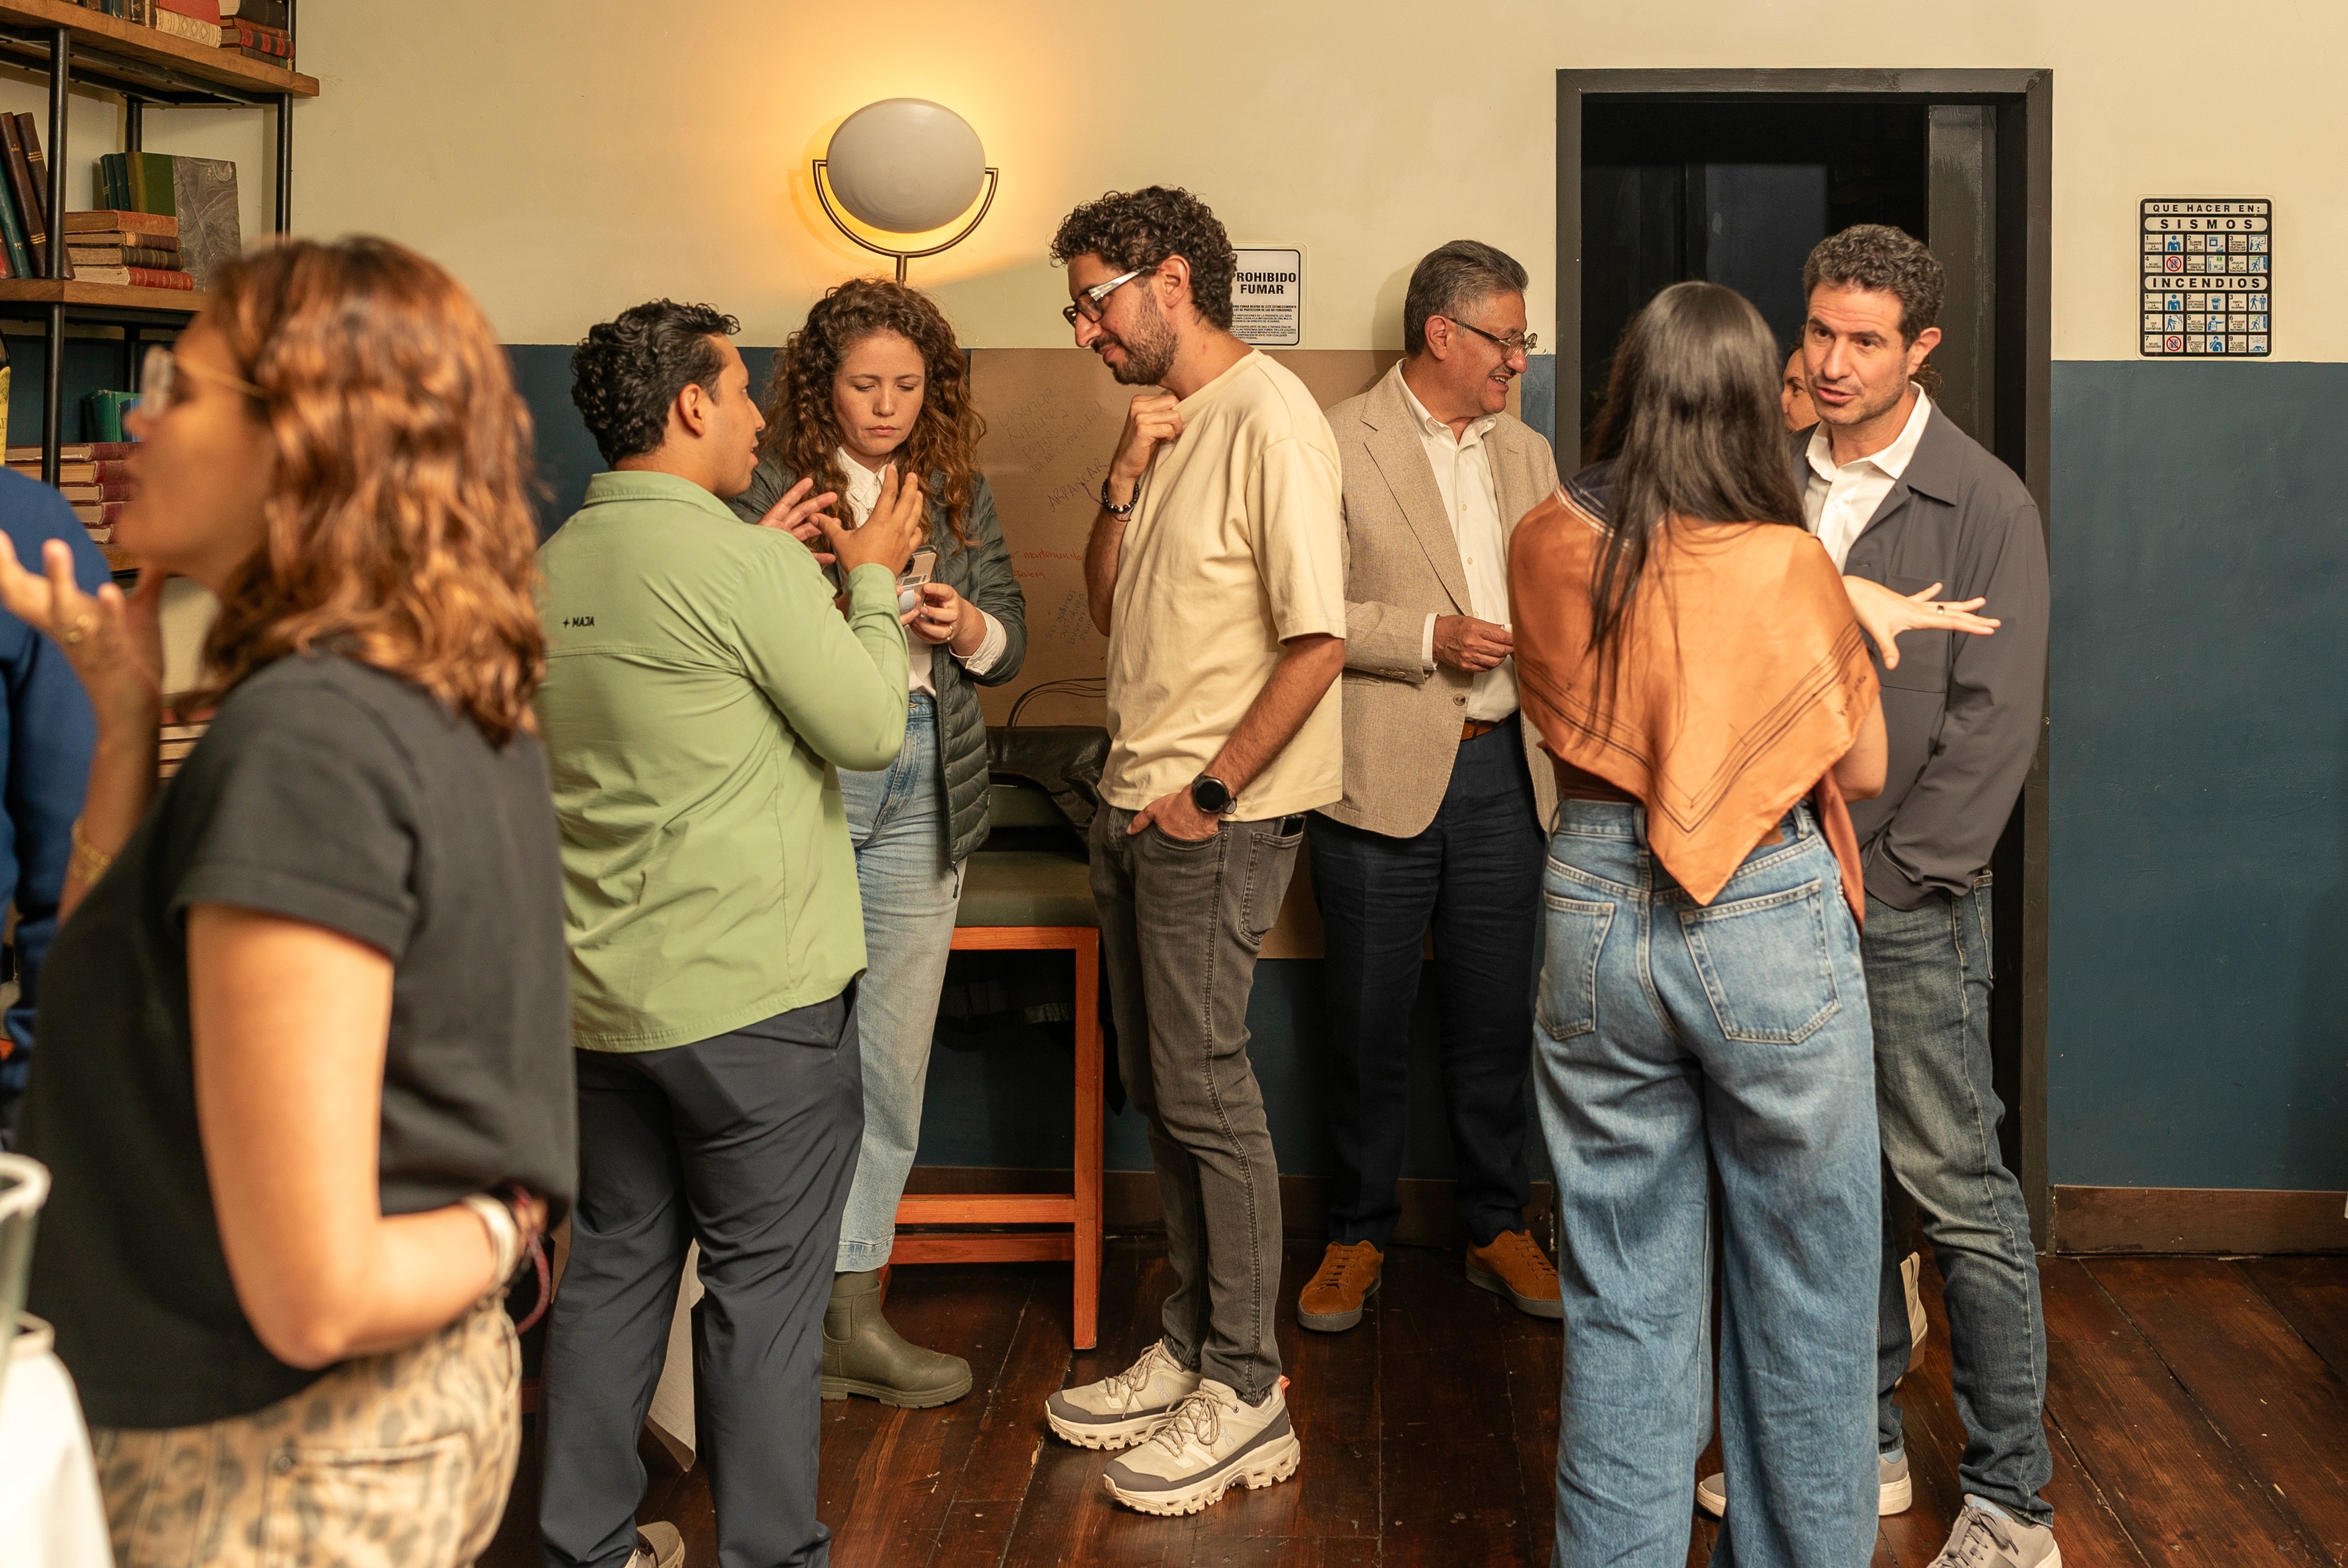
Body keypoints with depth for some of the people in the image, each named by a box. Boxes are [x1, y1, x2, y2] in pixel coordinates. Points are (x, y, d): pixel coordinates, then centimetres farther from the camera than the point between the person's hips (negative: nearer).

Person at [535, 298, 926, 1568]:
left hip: (600, 995, 7)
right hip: (755, 994, -7)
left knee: (615, 1264, 16)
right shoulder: (738, 561, -16)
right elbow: (869, 729, -10)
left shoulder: (555, 563, 7)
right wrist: (872, 579, 3)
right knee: (765, 1285, 3)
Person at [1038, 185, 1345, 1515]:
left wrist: (1210, 792, -16)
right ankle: (1191, 1352, 26)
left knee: (1208, 1094, -4)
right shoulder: (1168, 420, 14)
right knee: (1161, 1090, 14)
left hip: (1222, 815, -9)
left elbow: (1318, 640, -20)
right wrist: (1126, 481, -1)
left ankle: (1247, 1397, 6)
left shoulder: (1269, 419, -14)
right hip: (1139, 805, 9)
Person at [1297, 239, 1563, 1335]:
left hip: (1500, 770, 5)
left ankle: (1498, 1229, 25)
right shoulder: (1335, 445, -6)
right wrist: (1428, 638, -17)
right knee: (1369, 1027, 6)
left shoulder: (1525, 454, 14)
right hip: (1383, 774, -5)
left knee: (1496, 1019, 11)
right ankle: (1358, 1235, 21)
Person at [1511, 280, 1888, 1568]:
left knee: (1622, 1298, 14)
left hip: (1595, 916, 3)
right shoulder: (1792, 567, -11)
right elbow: (1862, 770, 0)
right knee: (1801, 1297, 13)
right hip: (1769, 925, -3)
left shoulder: (1546, 547, -2)